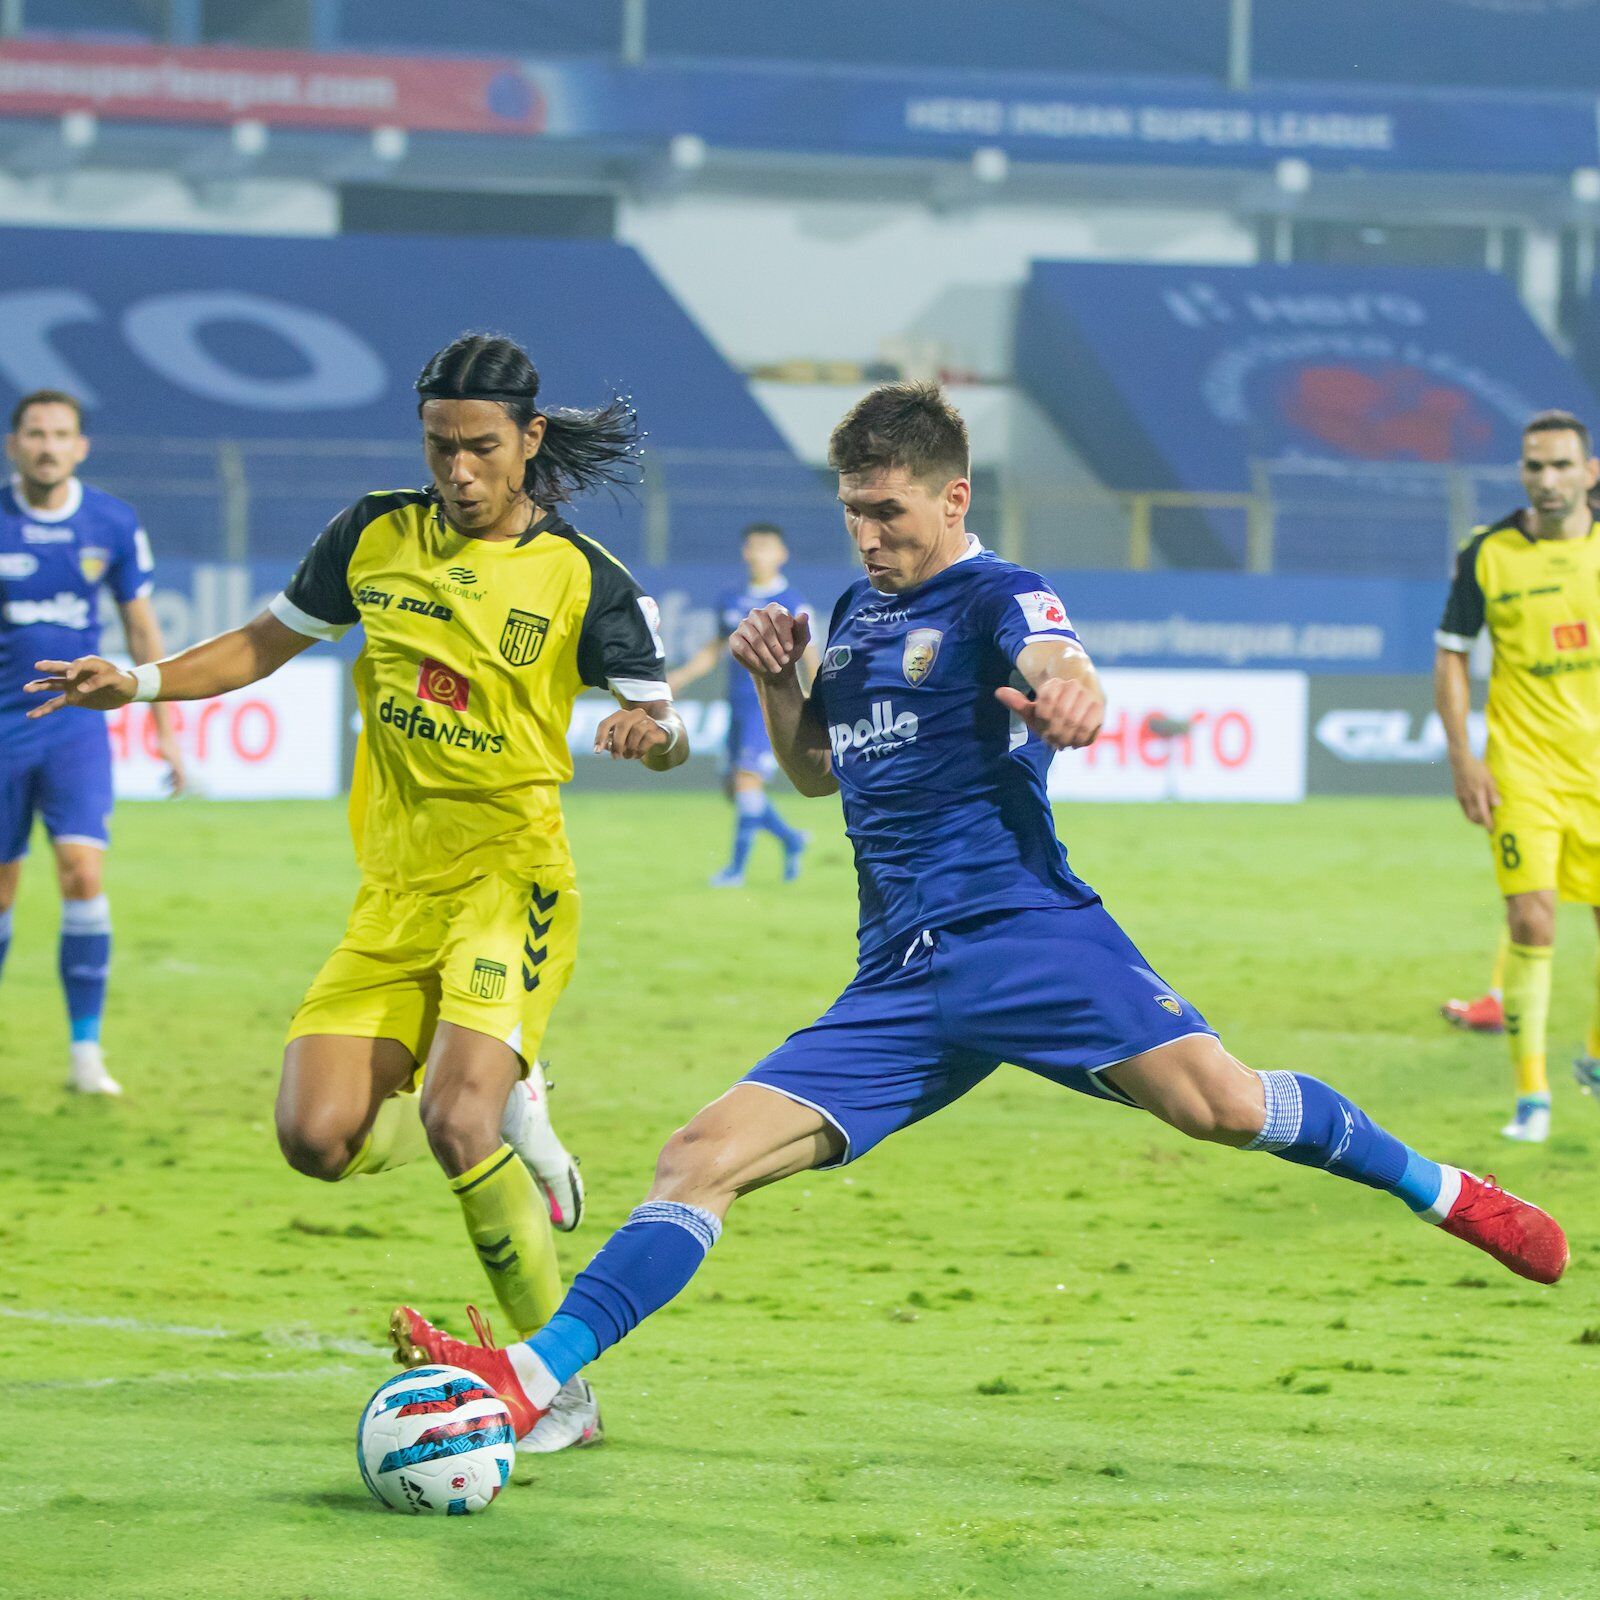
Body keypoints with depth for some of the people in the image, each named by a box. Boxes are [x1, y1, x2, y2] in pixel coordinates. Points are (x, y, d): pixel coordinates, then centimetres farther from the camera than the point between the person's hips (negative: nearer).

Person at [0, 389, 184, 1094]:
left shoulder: (114, 524, -1)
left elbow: (142, 627, 9)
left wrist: (165, 728, 10)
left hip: (76, 724, 0)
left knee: (84, 873, -15)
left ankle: (86, 1051, -10)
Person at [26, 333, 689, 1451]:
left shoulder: (584, 581, -4)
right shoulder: (378, 535, 7)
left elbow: (663, 727, -2)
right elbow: (267, 644, 18)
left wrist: (654, 731, -26)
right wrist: (141, 682, 5)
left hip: (510, 876, -5)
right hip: (396, 888, 5)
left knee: (456, 1124, -25)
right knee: (320, 1138, -10)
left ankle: (564, 1388, -12)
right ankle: (505, 1118, 22)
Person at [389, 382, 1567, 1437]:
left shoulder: (996, 596, -1)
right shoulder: (857, 614, 20)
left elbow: (1058, 663, -26)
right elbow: (815, 772, 34)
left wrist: (1063, 694, -52)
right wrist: (779, 683, 12)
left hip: (1021, 929, -6)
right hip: (901, 983, 6)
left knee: (1214, 1098, -26)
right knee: (702, 1159, -6)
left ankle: (1436, 1190, -5)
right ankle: (534, 1377, -10)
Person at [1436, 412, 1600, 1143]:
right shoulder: (1487, 553, -3)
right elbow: (1451, 656, 4)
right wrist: (1462, 758, -5)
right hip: (1522, 766, -2)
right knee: (1531, 922, -14)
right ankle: (1530, 1091, -3)